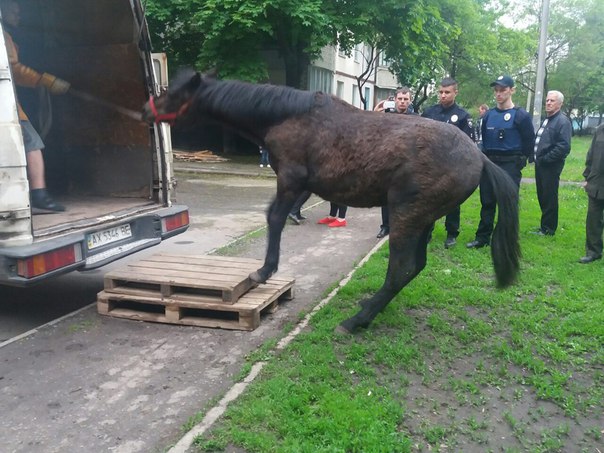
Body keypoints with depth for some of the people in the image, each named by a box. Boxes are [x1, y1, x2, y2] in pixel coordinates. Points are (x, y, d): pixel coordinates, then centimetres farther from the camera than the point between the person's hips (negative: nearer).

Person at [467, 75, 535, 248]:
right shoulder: (489, 115, 9)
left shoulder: (520, 115, -6)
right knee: (487, 202, 10)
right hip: (489, 164, 5)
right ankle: (482, 238, 18)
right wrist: (485, 157, 13)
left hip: (510, 165, -5)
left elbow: (529, 140, -3)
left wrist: (519, 161, 0)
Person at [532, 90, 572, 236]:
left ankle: (548, 229, 8)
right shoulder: (546, 120, 15)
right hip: (540, 164, 8)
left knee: (549, 198, -1)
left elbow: (564, 146, -21)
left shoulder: (563, 121, -12)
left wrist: (546, 159, -18)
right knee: (542, 196, 14)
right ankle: (545, 225, 26)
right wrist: (537, 158, 8)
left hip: (551, 166, -8)